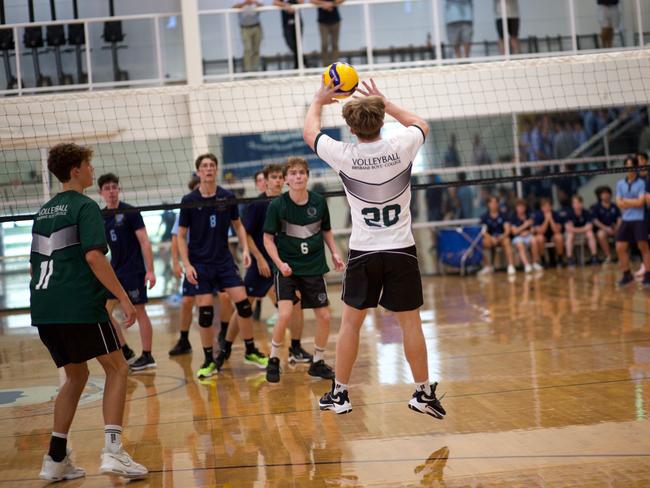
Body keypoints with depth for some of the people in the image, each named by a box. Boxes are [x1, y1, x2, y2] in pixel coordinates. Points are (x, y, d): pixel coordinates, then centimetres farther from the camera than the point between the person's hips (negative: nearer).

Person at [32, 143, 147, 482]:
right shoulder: (85, 207, -4)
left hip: (44, 308, 8)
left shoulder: (44, 212, 20)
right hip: (79, 305, -8)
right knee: (117, 368, 3)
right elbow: (94, 256, -16)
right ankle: (112, 450, -11)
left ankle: (56, 459, 14)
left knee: (76, 376, 19)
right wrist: (123, 297, -16)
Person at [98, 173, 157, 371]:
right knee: (104, 310, 5)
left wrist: (150, 271, -19)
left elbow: (144, 241, -13)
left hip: (134, 270, -7)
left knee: (139, 312, -3)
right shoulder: (101, 217, 7)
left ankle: (147, 356, 6)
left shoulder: (130, 212, -10)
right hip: (115, 270, 7)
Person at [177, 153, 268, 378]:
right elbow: (181, 236, 0)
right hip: (199, 264, -2)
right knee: (205, 312, -2)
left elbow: (238, 225, 13)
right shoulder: (189, 201, -5)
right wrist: (186, 264, -9)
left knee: (243, 304, -4)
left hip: (224, 260, 2)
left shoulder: (228, 197, 0)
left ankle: (251, 351, 14)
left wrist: (245, 249, -1)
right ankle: (209, 361, 12)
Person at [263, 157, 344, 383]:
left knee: (324, 316, 2)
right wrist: (279, 263, -17)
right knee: (285, 314, -18)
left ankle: (318, 362, 22)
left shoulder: (319, 202, -4)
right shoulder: (277, 205, -11)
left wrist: (334, 253, 1)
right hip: (287, 268, -3)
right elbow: (268, 238, -5)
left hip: (314, 267, 3)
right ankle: (273, 360, 3)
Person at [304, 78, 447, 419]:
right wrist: (385, 103, 22)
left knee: (350, 322, 10)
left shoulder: (345, 156, -10)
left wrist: (318, 101, 27)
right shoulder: (401, 147, -8)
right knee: (410, 322, 5)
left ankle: (339, 394, 17)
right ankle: (424, 393, 12)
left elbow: (310, 133, 11)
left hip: (363, 253, 0)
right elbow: (422, 125, 18)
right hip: (402, 250, 1)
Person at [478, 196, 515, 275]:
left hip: (502, 237, 0)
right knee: (486, 242, -35)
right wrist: (491, 238, -28)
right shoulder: (485, 217, 1)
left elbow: (507, 230, -8)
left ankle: (511, 266, -44)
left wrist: (501, 237, -28)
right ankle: (488, 266, -25)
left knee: (506, 241, -35)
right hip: (490, 237, 0)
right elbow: (483, 231, -9)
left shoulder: (503, 215, 2)